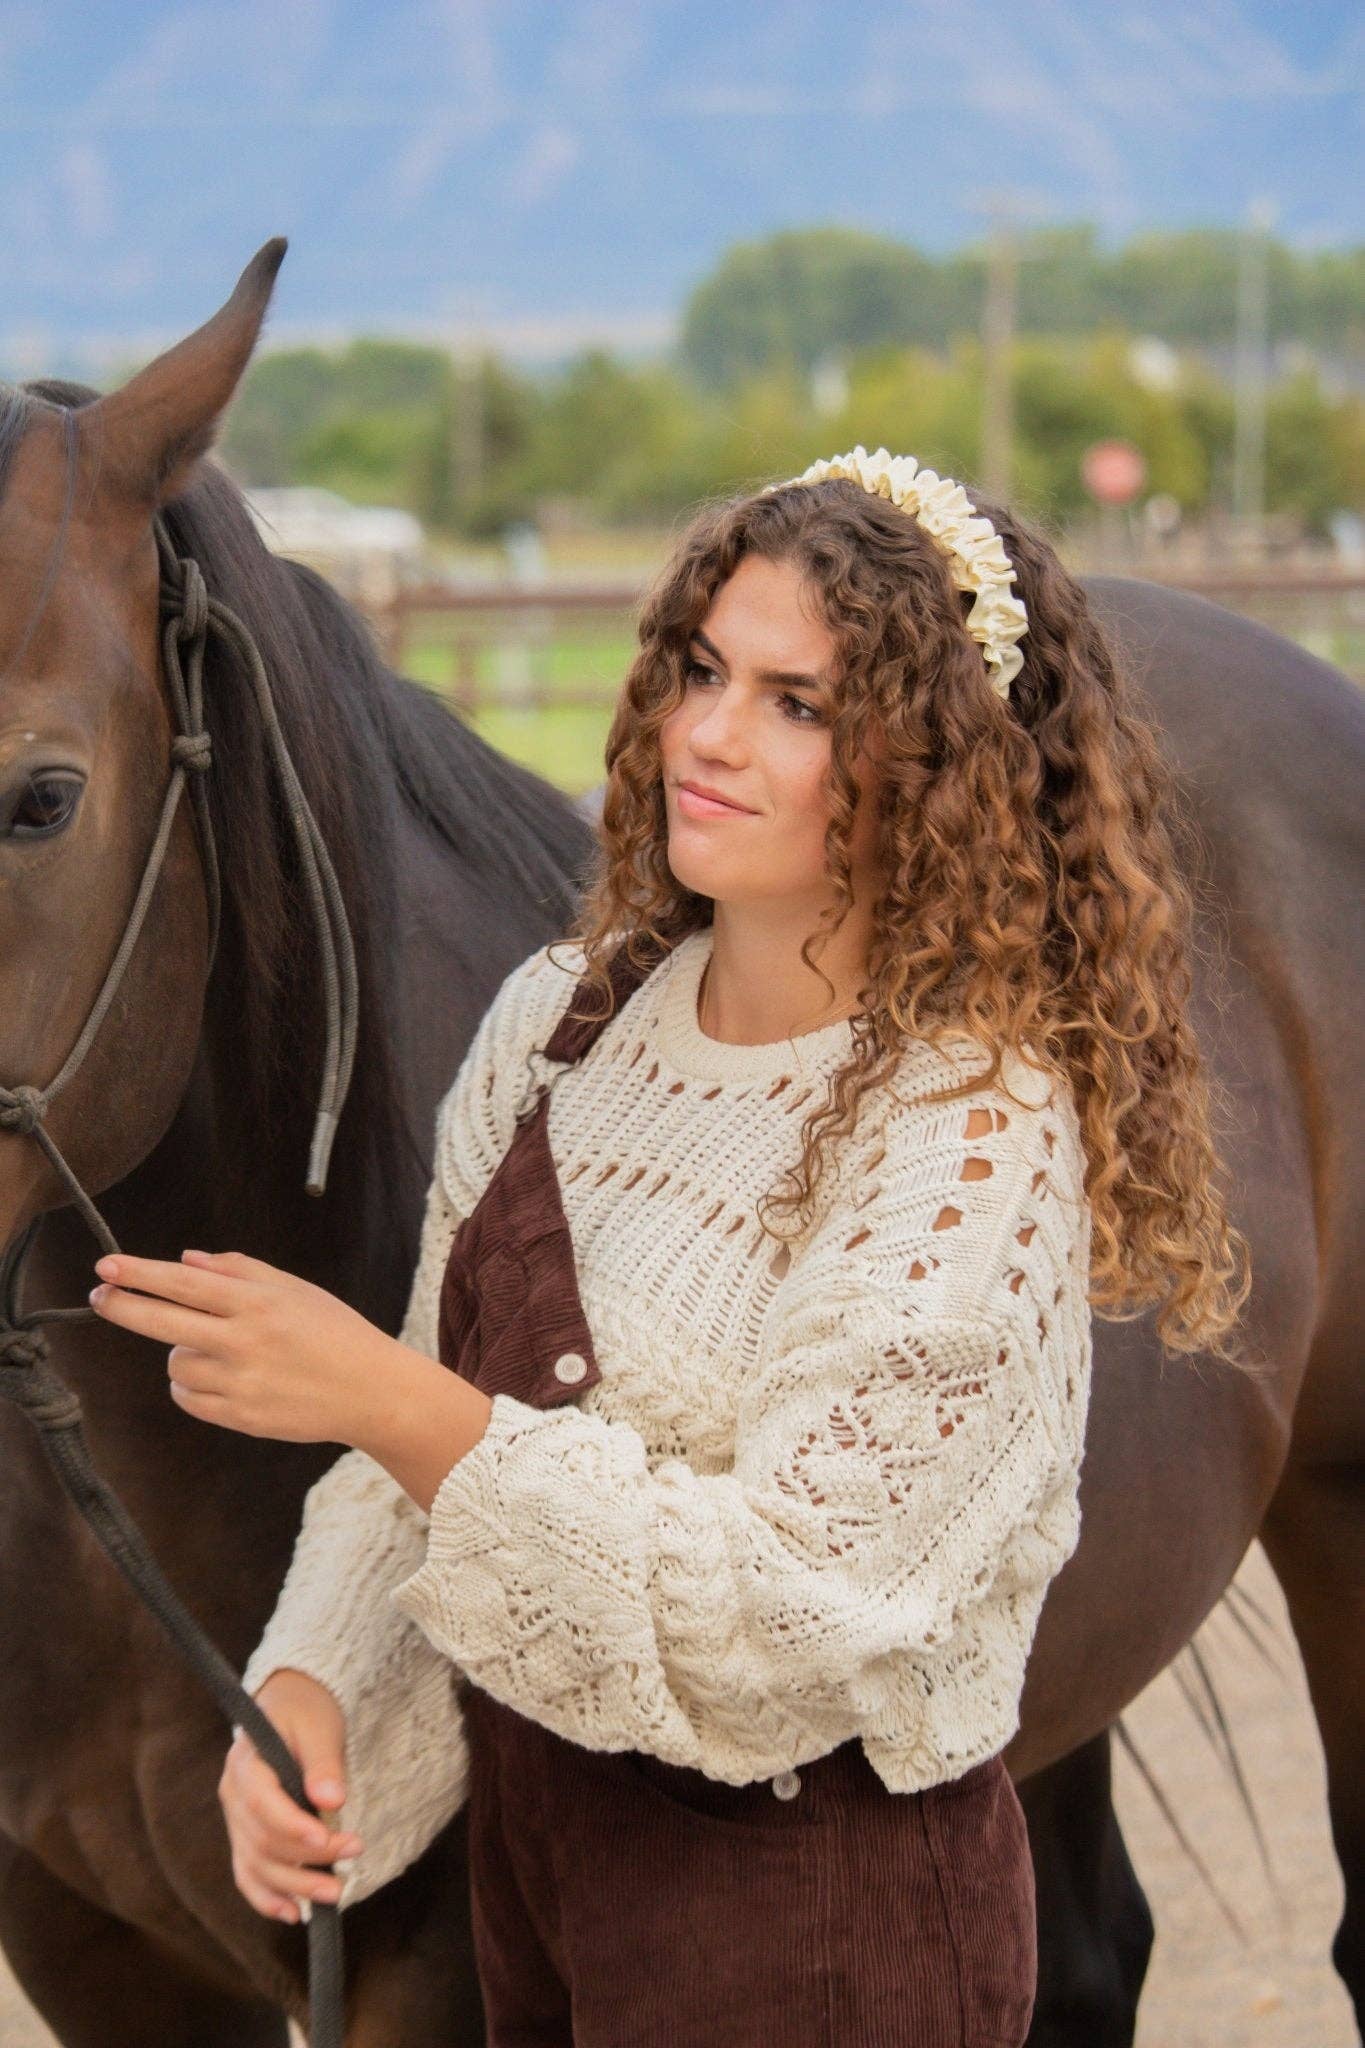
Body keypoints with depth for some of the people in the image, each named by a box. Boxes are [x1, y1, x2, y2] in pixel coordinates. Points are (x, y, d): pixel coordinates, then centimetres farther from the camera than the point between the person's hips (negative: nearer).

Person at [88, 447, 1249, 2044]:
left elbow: (793, 1605, -24)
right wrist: (304, 1685, -11)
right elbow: (428, 1428, 7)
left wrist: (390, 1403, -29)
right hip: (528, 1842, 6)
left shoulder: (974, 1132, -20)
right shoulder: (565, 1015, 1)